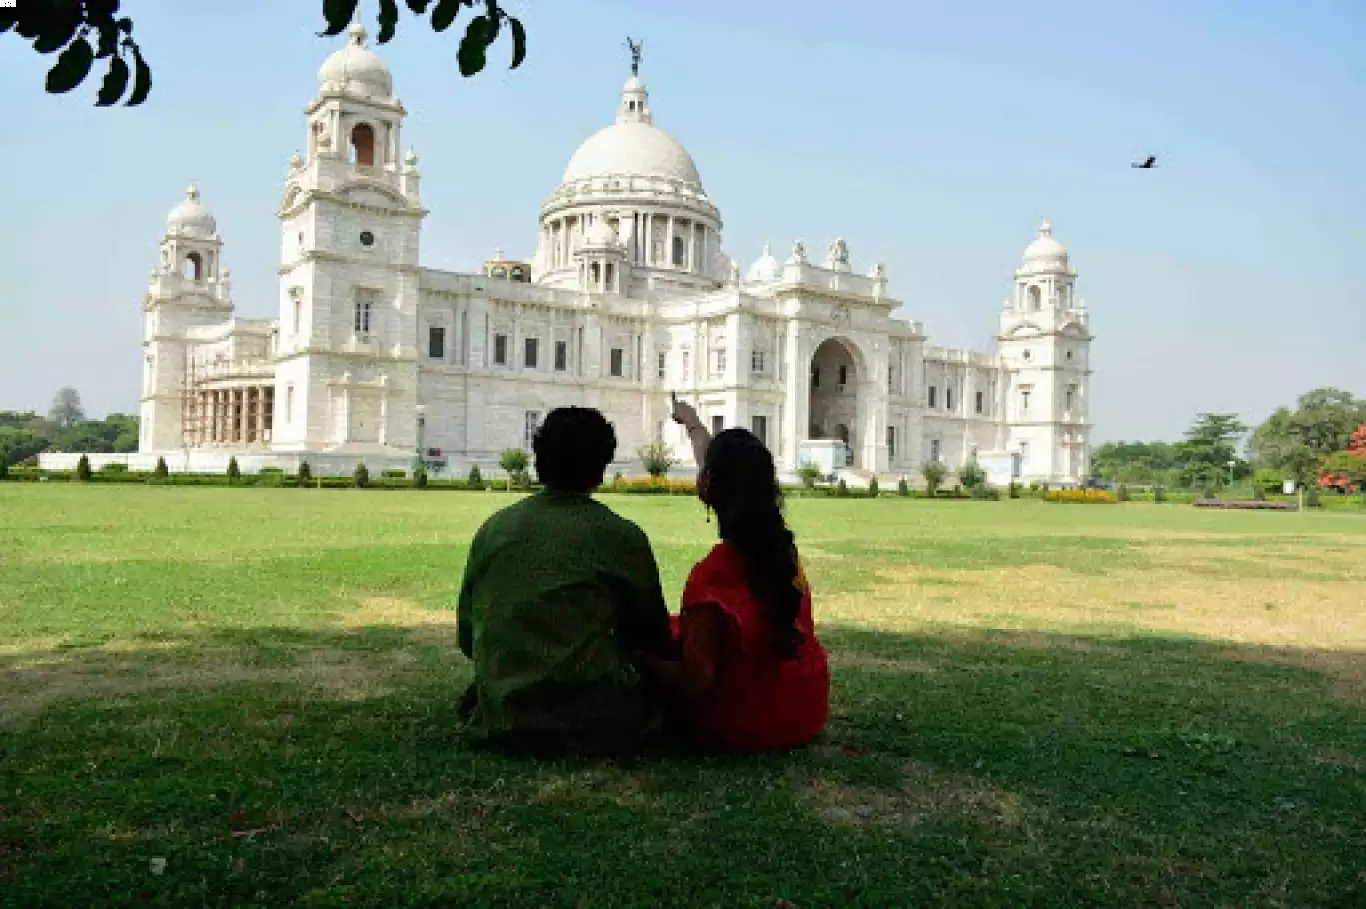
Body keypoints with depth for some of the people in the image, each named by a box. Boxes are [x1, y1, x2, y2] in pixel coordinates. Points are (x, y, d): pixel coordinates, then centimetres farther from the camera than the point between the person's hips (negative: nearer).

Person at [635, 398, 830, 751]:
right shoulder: (782, 545, -4)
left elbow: (693, 683, -27)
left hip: (742, 726, -7)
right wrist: (693, 424, 32)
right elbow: (730, 471, 15)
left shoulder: (714, 573, -27)